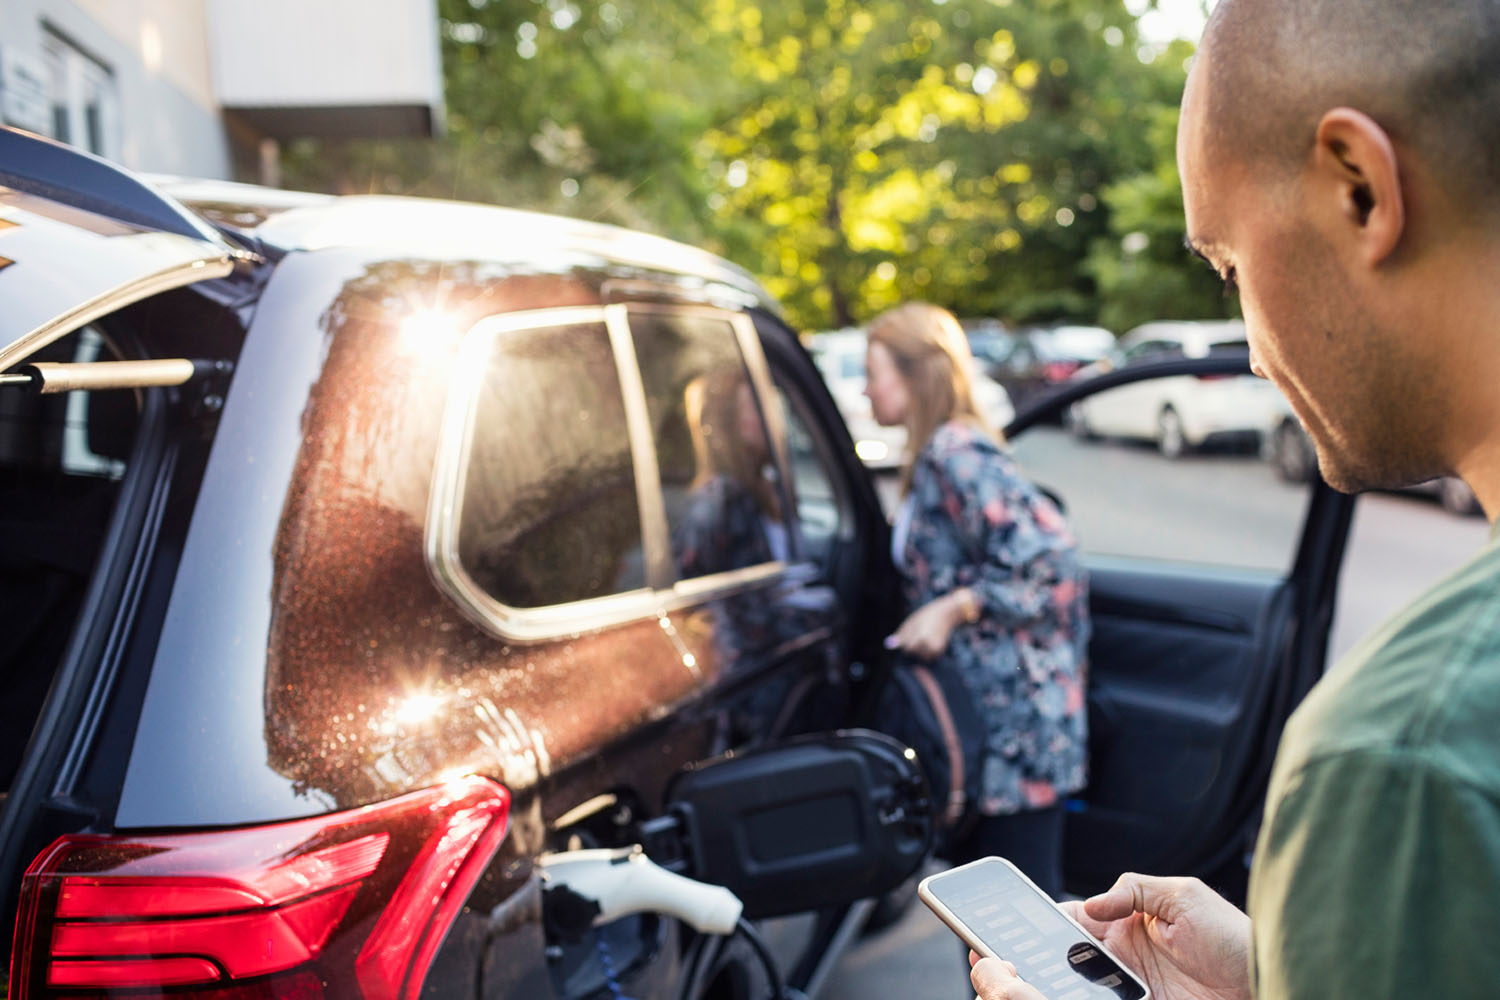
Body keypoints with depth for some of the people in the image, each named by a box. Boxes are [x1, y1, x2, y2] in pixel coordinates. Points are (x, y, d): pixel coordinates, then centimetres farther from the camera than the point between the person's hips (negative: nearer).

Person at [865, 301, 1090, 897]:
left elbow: (1047, 560, -23)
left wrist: (952, 609, -19)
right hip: (984, 712, 10)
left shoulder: (957, 454, -16)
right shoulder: (933, 457, 14)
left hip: (1016, 713, -10)